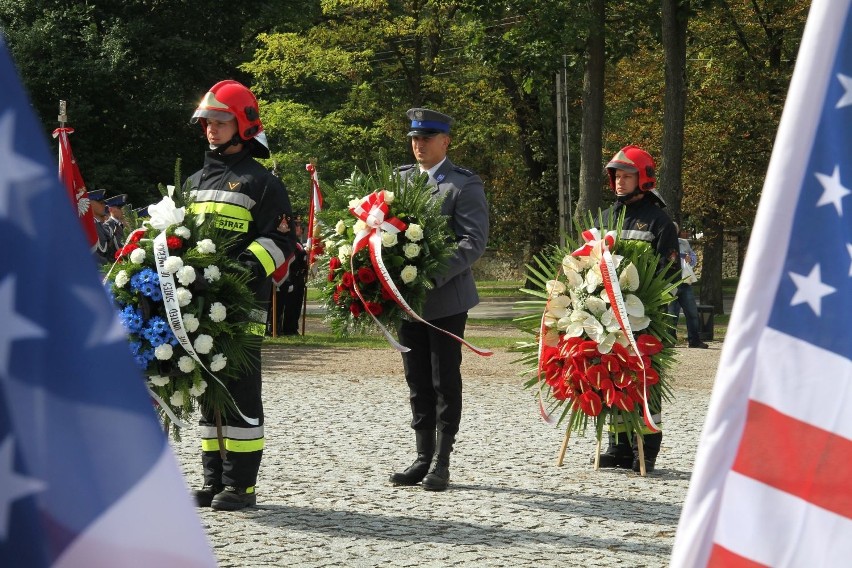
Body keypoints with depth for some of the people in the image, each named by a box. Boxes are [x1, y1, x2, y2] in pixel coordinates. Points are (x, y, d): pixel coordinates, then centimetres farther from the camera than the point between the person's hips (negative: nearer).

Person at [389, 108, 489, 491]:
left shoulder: (465, 185, -5)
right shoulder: (400, 179, 13)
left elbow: (474, 242, -13)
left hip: (445, 298, -6)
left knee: (445, 382, 0)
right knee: (418, 383, 10)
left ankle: (441, 461, 5)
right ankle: (423, 457, 17)